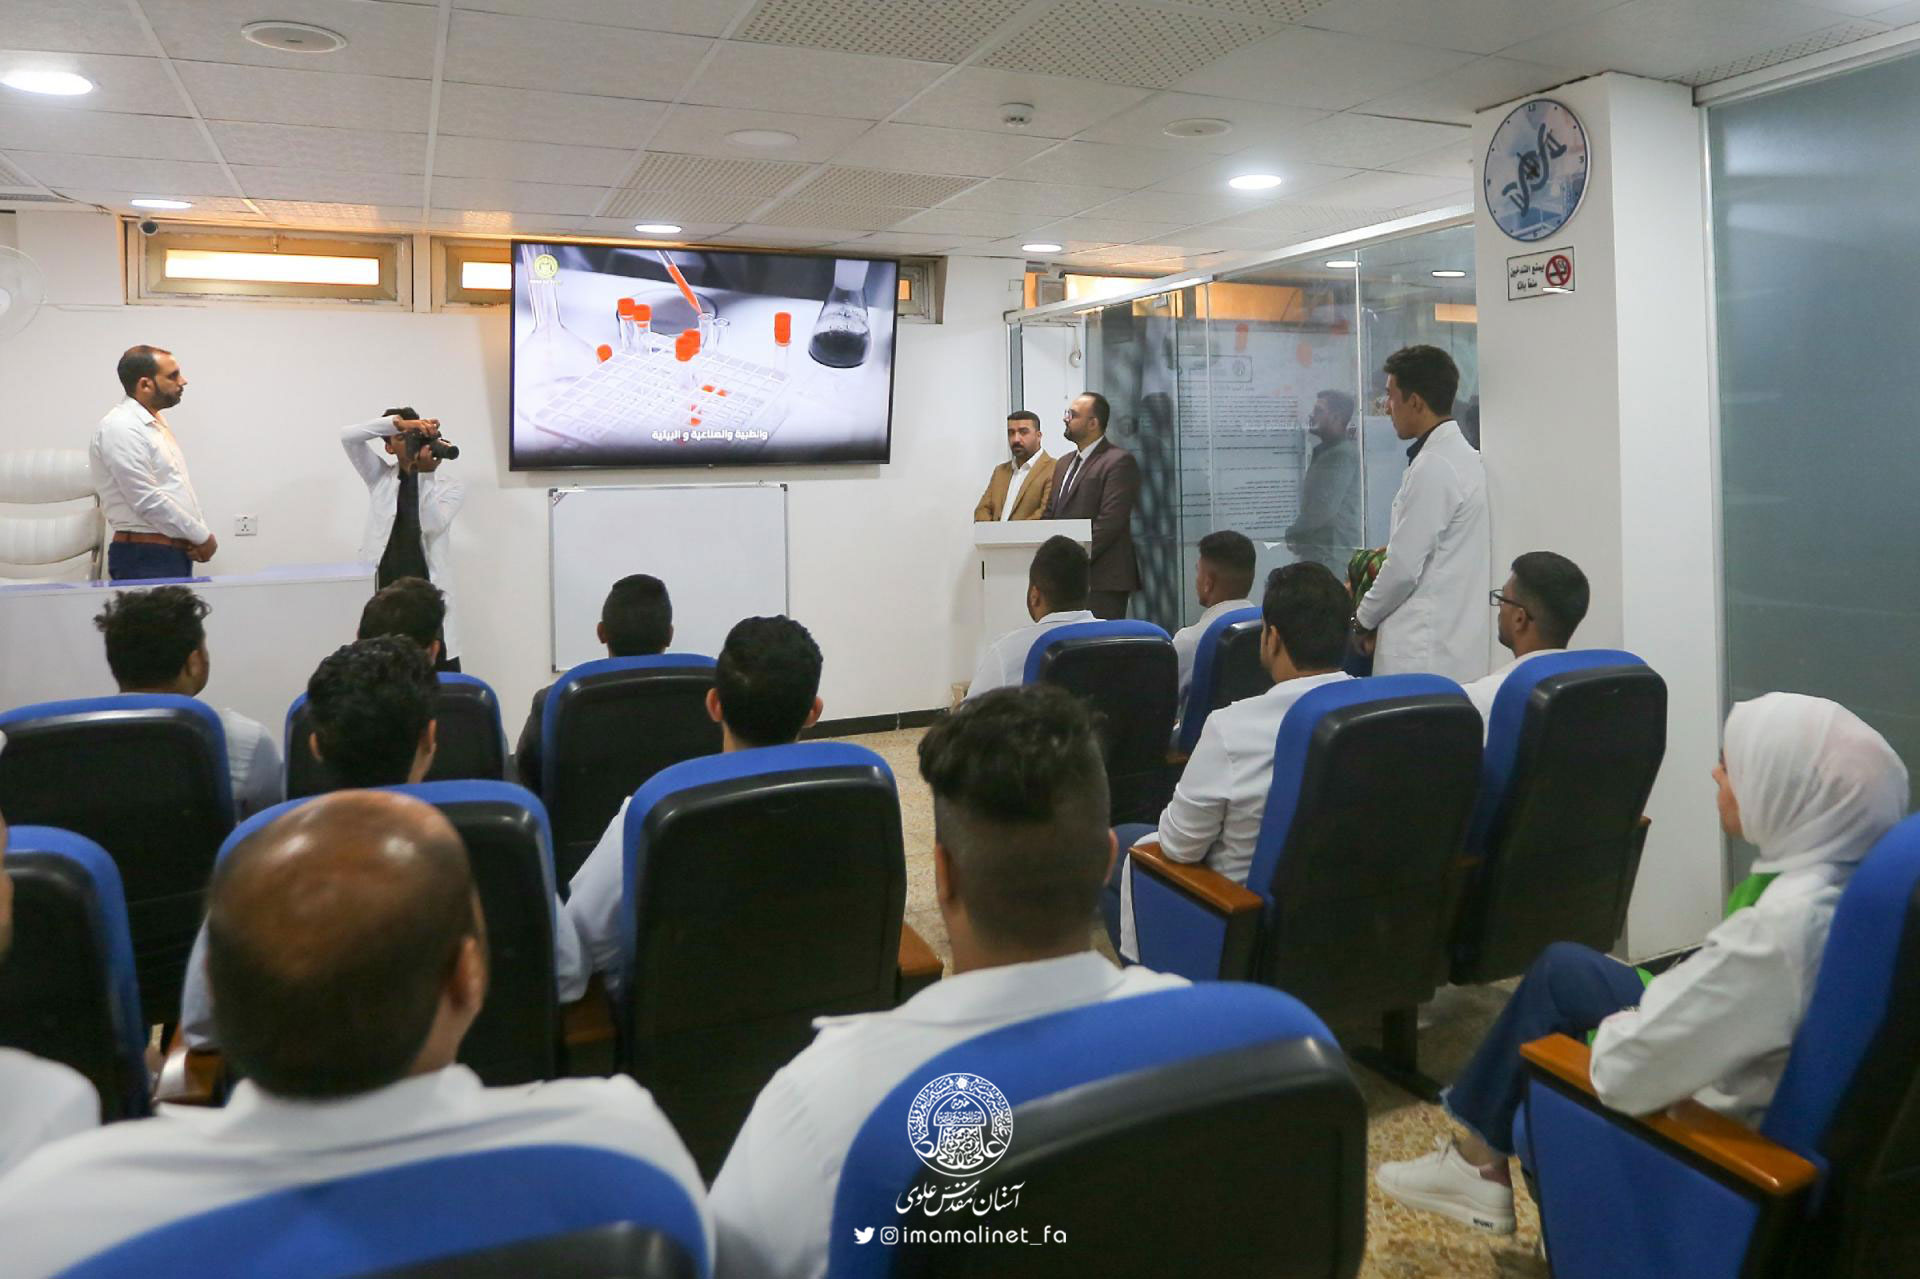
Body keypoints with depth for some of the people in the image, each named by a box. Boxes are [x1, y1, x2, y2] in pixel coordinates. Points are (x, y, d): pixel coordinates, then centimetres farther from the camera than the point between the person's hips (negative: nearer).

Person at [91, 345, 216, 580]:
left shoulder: (157, 423, 17)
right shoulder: (121, 428, -12)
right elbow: (147, 501, -18)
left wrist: (200, 537, 3)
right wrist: (204, 537, -10)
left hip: (177, 554, 8)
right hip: (145, 560, -8)